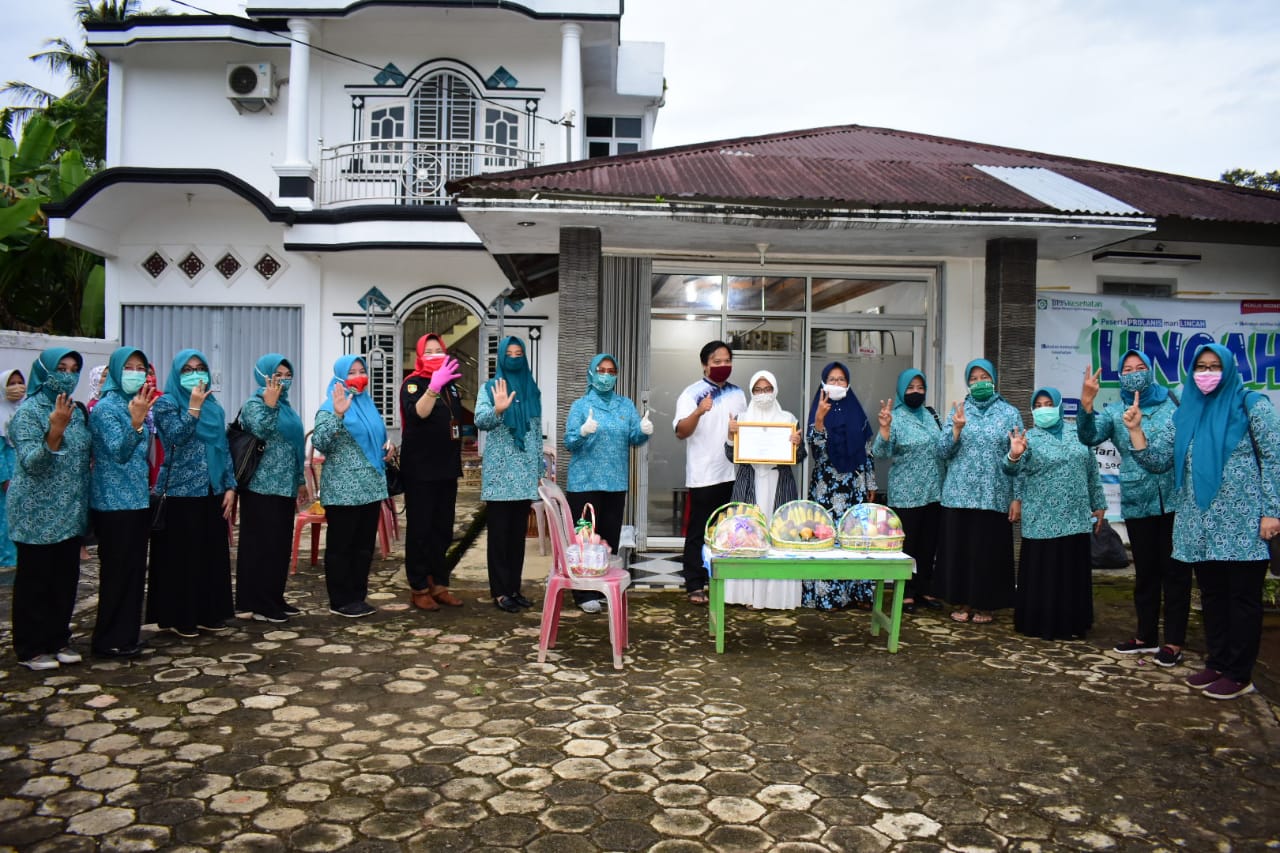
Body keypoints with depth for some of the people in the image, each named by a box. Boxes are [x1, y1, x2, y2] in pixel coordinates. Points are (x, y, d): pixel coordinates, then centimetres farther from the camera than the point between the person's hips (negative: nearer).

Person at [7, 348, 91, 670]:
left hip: (70, 511, 6)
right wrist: (55, 430, -31)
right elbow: (31, 463, -20)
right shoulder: (28, 411, -10)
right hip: (38, 513, -6)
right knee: (35, 581, 2)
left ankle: (58, 640, 23)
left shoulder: (77, 411, 9)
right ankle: (30, 649, 13)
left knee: (66, 579, 11)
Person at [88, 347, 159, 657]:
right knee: (117, 572, -2)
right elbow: (119, 452, -24)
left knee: (135, 570, 11)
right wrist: (135, 423, -38)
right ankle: (109, 641, 7)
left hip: (138, 500, 8)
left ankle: (126, 635, 21)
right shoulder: (105, 408, -11)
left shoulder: (139, 405, 12)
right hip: (114, 503, -8)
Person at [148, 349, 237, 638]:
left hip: (212, 491, 5)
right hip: (180, 492, -5)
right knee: (181, 555, -1)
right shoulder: (166, 403, -1)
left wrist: (230, 486, 7)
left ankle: (208, 613, 17)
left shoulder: (214, 406, 14)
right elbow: (175, 436, -17)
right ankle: (178, 617, 9)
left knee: (213, 553, 8)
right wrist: (194, 407, -17)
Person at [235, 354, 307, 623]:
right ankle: (260, 604, 3)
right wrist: (269, 404, -34)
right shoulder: (254, 404, -6)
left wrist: (300, 481, 18)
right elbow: (262, 432, -25)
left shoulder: (286, 406, 16)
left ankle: (275, 599, 20)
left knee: (281, 545, 11)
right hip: (262, 488, -8)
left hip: (284, 487, 8)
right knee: (263, 545, -4)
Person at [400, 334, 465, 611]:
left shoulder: (450, 384, 13)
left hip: (447, 467, 7)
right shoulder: (413, 383, -7)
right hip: (420, 470, -7)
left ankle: (439, 584, 17)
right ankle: (419, 588, 5)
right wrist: (434, 386, -43)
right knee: (420, 529, -2)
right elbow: (417, 413, -28)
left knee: (443, 530, 10)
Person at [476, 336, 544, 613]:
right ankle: (500, 592, 4)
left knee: (519, 533, 9)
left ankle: (514, 588, 16)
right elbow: (480, 421, -17)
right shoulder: (489, 388, 0)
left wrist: (540, 469, 12)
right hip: (500, 472, -4)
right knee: (499, 533, -2)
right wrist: (498, 409, -37)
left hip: (525, 472, 4)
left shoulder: (533, 390, 12)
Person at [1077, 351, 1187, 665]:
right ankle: (1146, 636, 25)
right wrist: (1086, 404, -28)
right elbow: (1089, 436, -13)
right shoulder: (1114, 412, 4)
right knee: (1145, 571, 12)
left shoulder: (1172, 403, 4)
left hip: (1175, 499, -1)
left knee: (1175, 570, 3)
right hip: (1137, 503, 1)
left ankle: (1174, 642, 11)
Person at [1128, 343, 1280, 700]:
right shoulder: (1185, 415, 11)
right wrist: (1135, 430, -7)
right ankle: (1217, 663, 23)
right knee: (1212, 596, 12)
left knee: (1243, 598, 2)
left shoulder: (1251, 405, -2)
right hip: (1201, 526, 5)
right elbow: (1157, 460, 9)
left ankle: (1239, 674, 10)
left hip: (1242, 523, -5)